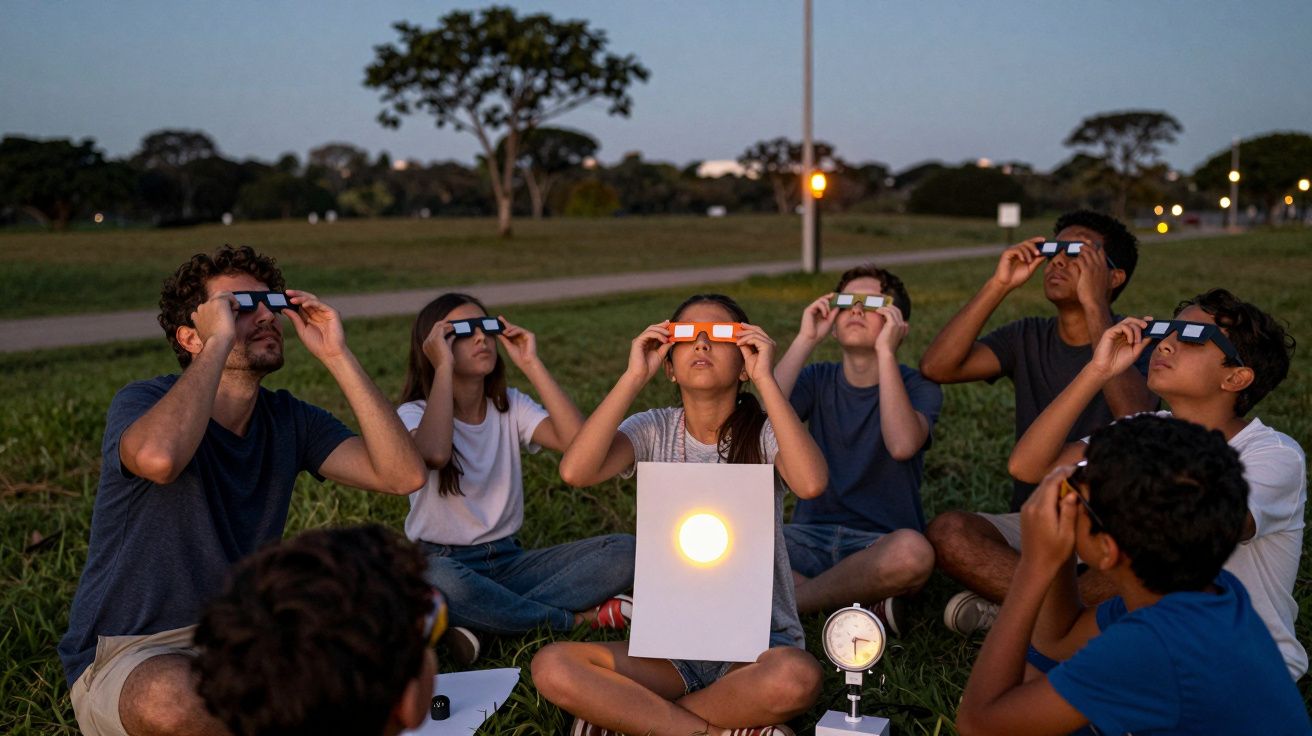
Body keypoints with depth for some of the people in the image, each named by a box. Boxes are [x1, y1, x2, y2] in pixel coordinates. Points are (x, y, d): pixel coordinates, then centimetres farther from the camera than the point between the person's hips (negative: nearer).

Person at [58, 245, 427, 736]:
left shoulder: (290, 420, 2)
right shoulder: (143, 402, -13)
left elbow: (404, 474, -12)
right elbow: (159, 457, -40)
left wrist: (337, 356, -13)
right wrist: (221, 341, -28)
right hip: (126, 658, -5)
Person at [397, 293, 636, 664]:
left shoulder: (510, 406, 7)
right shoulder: (415, 414, -5)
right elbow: (435, 453, -32)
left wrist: (532, 365, -9)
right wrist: (444, 368, -21)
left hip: (508, 560, 5)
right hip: (443, 561, -5)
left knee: (624, 551, -16)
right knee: (438, 580, -42)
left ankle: (483, 624, -22)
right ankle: (579, 618, -19)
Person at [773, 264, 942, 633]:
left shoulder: (917, 386, 1)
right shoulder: (819, 380, 10)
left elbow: (902, 445, -24)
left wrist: (886, 351, -19)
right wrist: (805, 340, -9)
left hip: (880, 542, -3)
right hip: (811, 535, 3)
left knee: (912, 551, -40)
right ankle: (861, 604, -20)